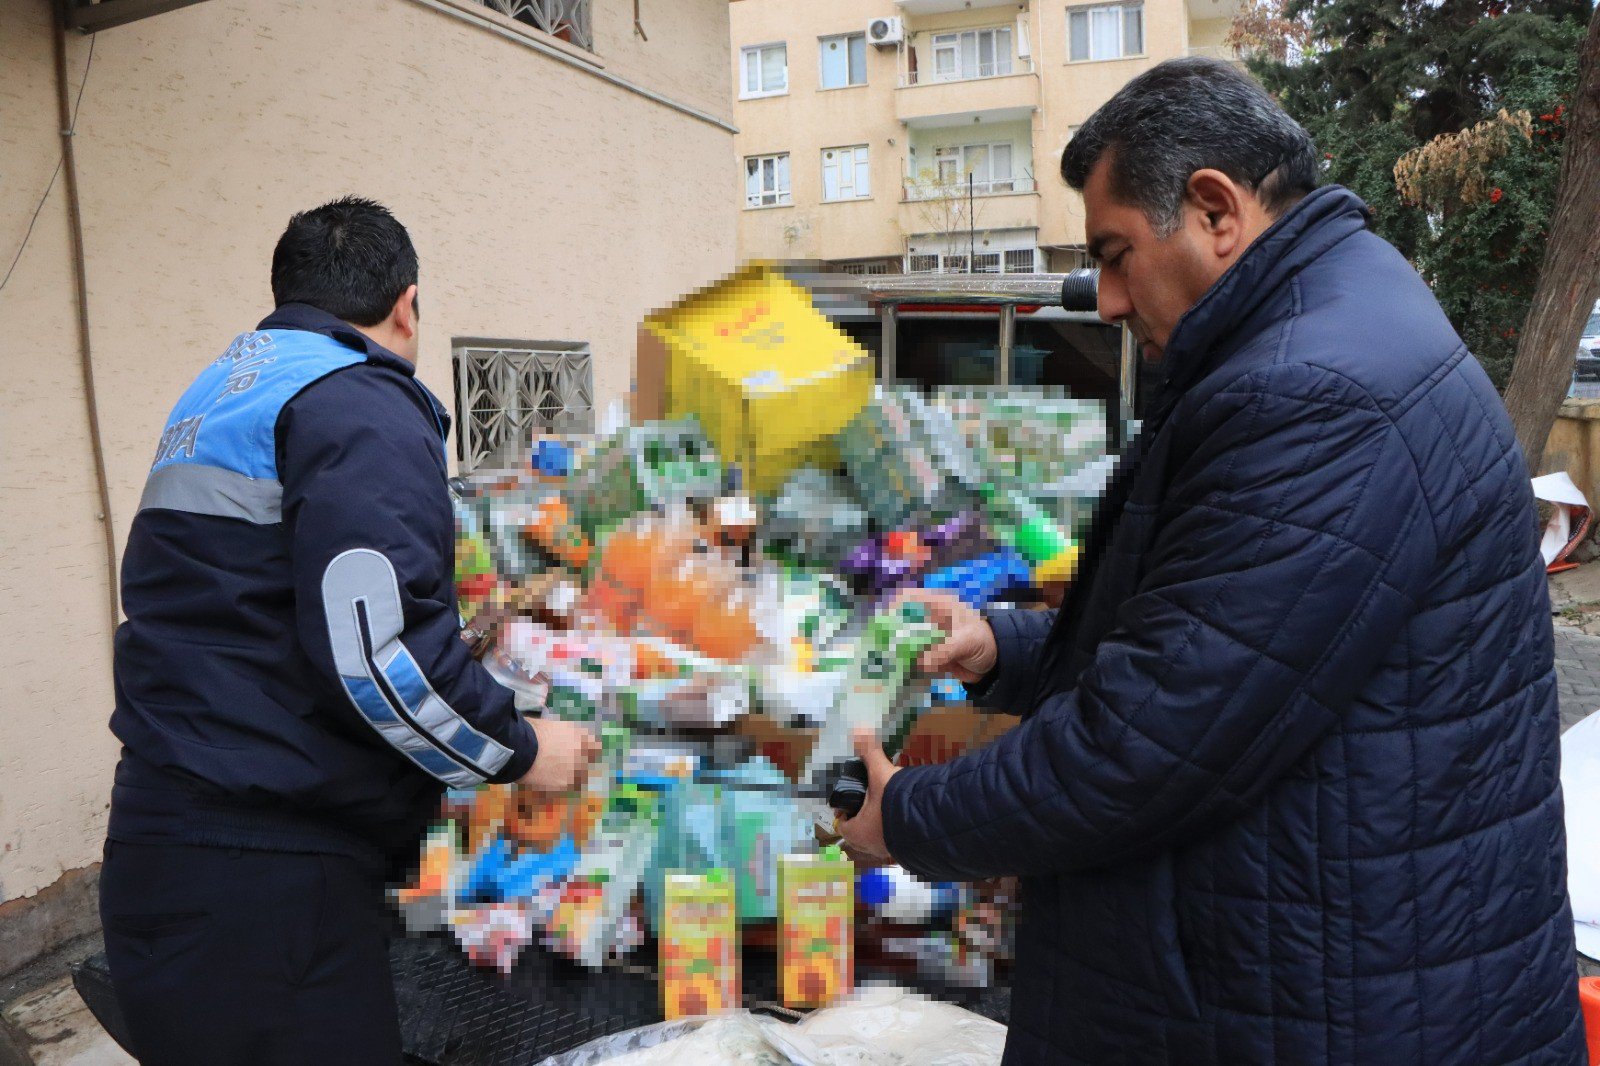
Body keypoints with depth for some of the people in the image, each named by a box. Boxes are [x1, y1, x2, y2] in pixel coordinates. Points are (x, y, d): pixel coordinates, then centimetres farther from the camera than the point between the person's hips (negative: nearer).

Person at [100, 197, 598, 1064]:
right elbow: (372, 646, -24)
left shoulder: (213, 398, 18)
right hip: (257, 876, -10)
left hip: (163, 834, 10)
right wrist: (518, 751, -10)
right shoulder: (360, 405, -13)